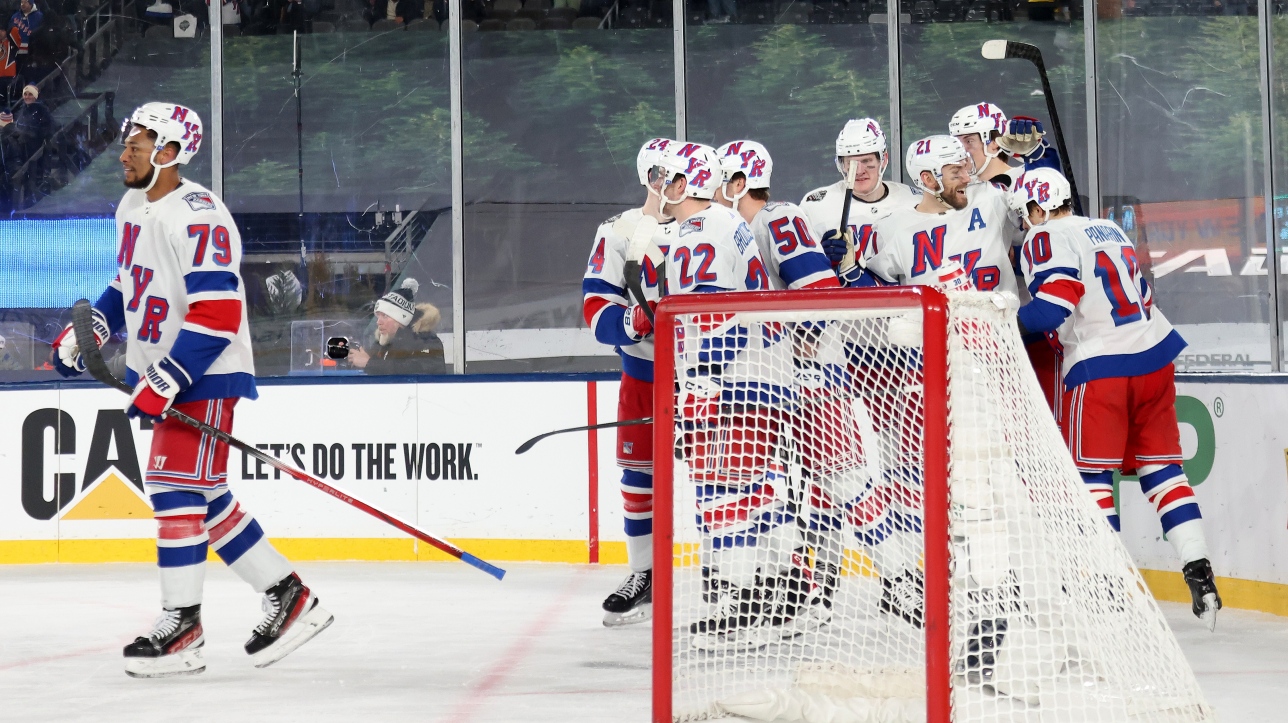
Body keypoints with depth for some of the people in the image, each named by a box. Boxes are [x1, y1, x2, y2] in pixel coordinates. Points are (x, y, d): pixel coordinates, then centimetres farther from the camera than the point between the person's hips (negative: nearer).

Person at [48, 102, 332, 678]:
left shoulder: (198, 217, -21)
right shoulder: (133, 209, 10)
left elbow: (217, 313, -26)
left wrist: (165, 382, -27)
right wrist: (86, 331, 11)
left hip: (205, 377, -10)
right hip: (160, 375, 10)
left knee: (175, 489, -12)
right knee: (206, 500, 10)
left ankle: (181, 630, -8)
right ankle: (289, 599, 17)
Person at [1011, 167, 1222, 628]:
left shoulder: (1045, 239, -4)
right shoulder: (1109, 231, 20)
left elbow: (1052, 307, -17)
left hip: (1100, 366, -7)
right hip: (1155, 353, 7)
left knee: (1090, 473, 0)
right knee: (1161, 467, 11)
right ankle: (1200, 575, 3)